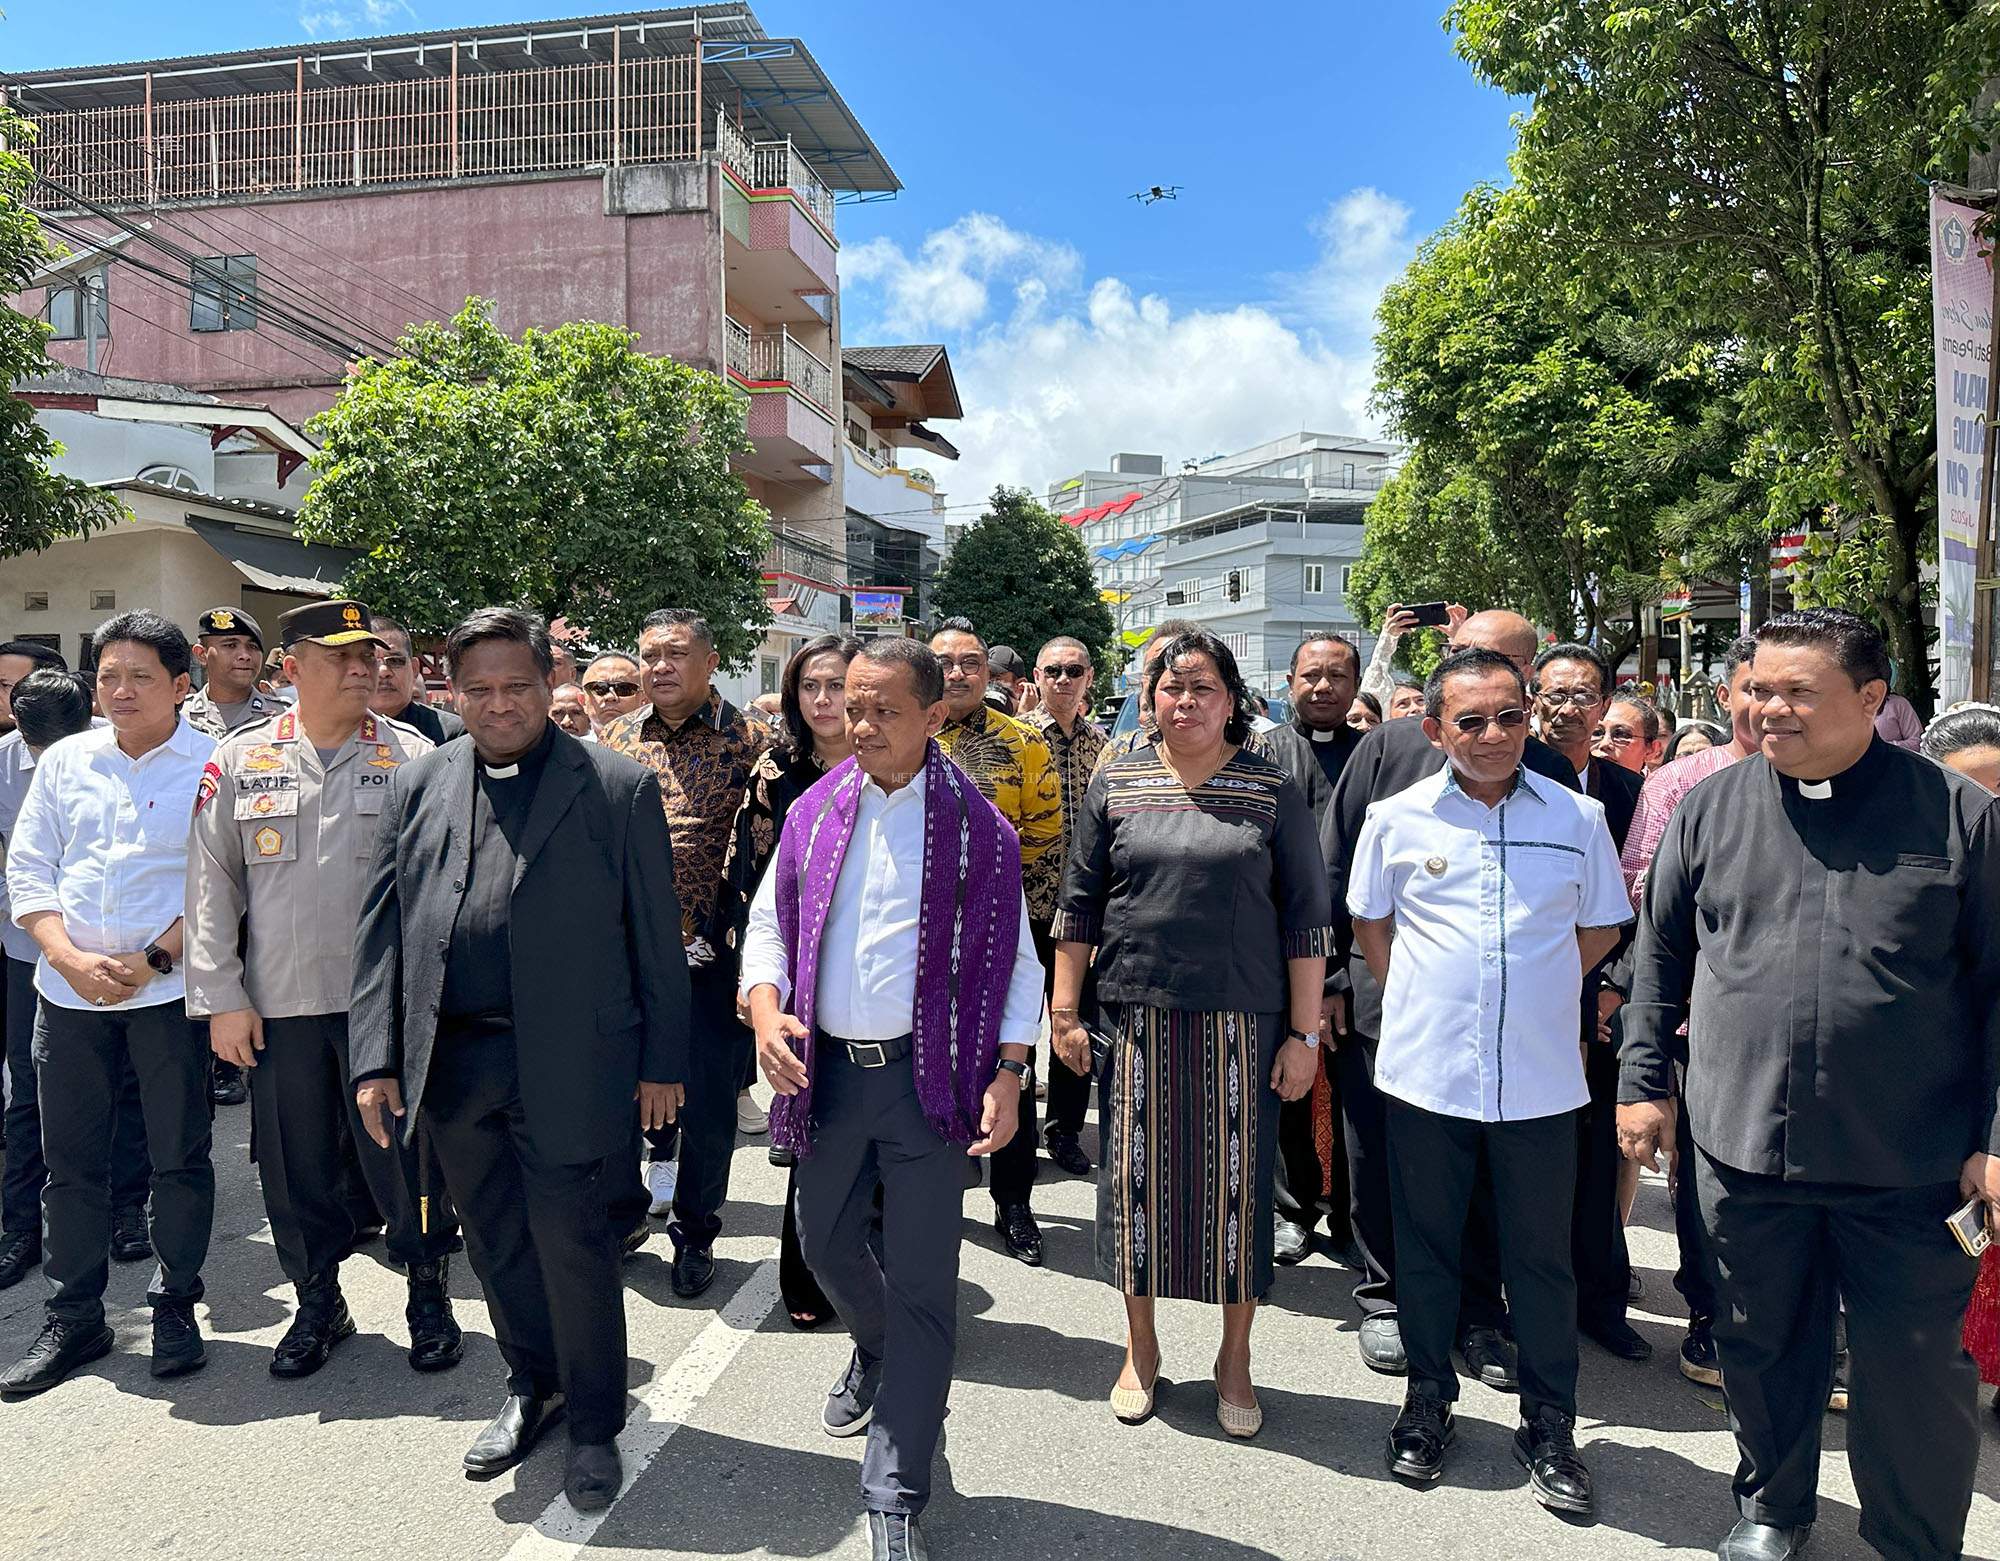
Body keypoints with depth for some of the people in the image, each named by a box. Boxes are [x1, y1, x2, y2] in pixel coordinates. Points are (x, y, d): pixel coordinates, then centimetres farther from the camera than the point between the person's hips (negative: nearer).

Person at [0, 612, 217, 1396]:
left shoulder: (213, 766, -5)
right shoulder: (64, 761, 8)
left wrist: (153, 960, -14)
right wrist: (70, 958, -6)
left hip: (170, 990, -4)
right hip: (70, 989, 4)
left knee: (179, 1157, 7)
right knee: (71, 1158, 12)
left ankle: (175, 1308, 23)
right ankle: (73, 1319, 26)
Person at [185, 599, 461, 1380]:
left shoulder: (410, 754, -1)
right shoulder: (240, 759, 3)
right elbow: (211, 884, 4)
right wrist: (222, 996, 0)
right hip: (278, 1002, 2)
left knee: (401, 1157, 6)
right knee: (295, 1163, 12)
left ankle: (429, 1295, 26)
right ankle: (318, 1304, 32)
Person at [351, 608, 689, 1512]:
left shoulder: (619, 788, -3)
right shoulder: (416, 787, 7)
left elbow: (655, 936, -2)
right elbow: (380, 930, 7)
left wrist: (663, 1062, -3)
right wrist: (376, 1058, 1)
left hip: (565, 1063, -4)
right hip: (449, 1060, 4)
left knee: (570, 1242, 3)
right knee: (494, 1240, 18)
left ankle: (595, 1423, 24)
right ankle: (531, 1387, 40)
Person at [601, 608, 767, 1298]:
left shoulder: (749, 741, -4)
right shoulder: (616, 738, 7)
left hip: (709, 955, -3)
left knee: (708, 1102, 8)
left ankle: (695, 1233, 28)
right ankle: (623, 1211, 36)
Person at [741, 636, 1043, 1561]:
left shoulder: (974, 826, -5)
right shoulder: (813, 812, 4)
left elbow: (1013, 959, -2)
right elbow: (770, 924, 10)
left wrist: (1009, 1072, -10)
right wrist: (766, 1012, -8)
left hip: (928, 1073, -4)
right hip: (828, 1067, 4)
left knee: (922, 1283, 1)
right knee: (826, 1243, 20)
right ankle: (877, 1355, 53)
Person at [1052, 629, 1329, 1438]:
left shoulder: (1275, 792, 1)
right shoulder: (1115, 784, 5)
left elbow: (1305, 919, 0)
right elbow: (1079, 903, 8)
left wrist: (1304, 1035, -3)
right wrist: (1066, 1008, 4)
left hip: (1241, 1022, -1)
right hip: (1136, 1016, 1)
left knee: (1238, 1181, 6)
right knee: (1137, 1175, 9)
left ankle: (1235, 1359, 27)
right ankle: (1141, 1347, 30)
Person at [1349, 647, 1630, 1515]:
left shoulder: (1577, 817, -1)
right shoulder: (1396, 817, -1)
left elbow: (1602, 927, 12)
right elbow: (1369, 922, 12)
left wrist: (1538, 992, 6)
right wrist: (1417, 1002, 7)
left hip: (1540, 1076, 0)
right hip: (1426, 1071, 0)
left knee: (1542, 1254, 10)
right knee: (1425, 1243, 13)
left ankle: (1549, 1425, 28)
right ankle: (1428, 1401, 31)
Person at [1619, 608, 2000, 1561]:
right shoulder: (1710, 808, 2)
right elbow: (1660, 957, 9)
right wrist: (1643, 1081, 6)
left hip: (1910, 1162, -2)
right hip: (1744, 1149, 2)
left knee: (1918, 1370, 9)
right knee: (1764, 1348, 17)